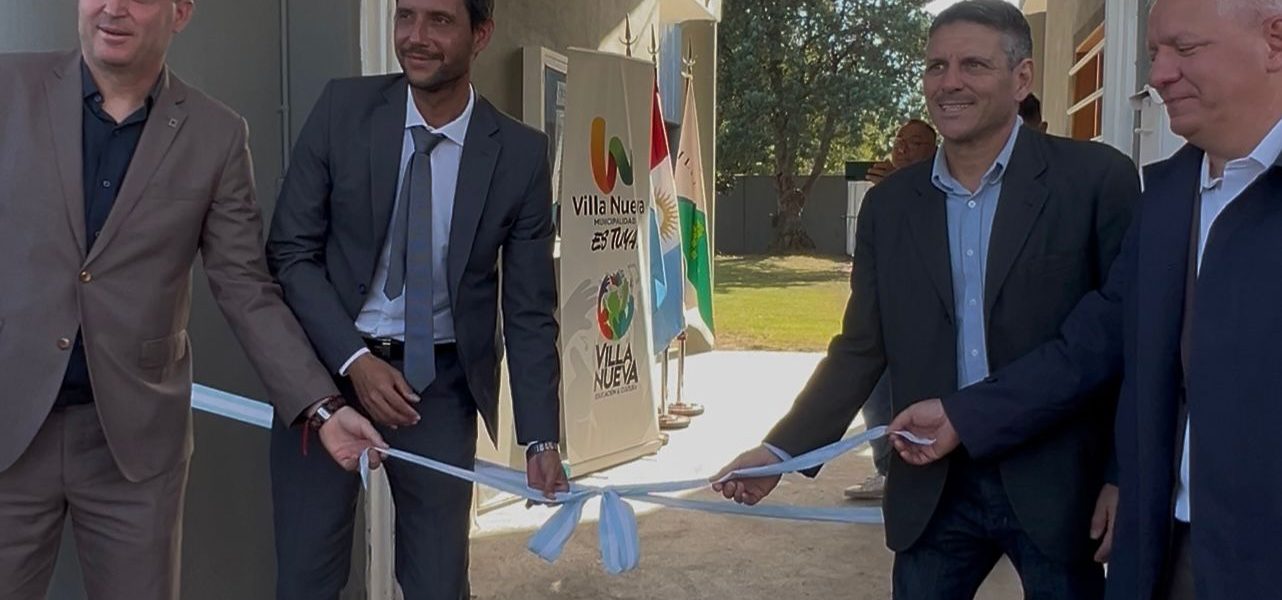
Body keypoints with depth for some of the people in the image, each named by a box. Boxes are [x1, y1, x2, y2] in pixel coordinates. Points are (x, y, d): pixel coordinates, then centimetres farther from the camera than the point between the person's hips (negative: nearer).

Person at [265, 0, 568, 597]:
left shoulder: (520, 153, -6)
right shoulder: (343, 108, -6)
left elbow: (529, 309, -2)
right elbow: (290, 251, -4)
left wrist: (540, 438, -6)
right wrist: (353, 360, -15)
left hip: (441, 383, 0)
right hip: (329, 365, 0)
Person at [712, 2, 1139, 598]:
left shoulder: (1095, 179, -7)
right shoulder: (889, 204, 5)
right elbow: (862, 348, 6)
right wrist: (781, 451, -3)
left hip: (1058, 485, -3)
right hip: (932, 489, 3)